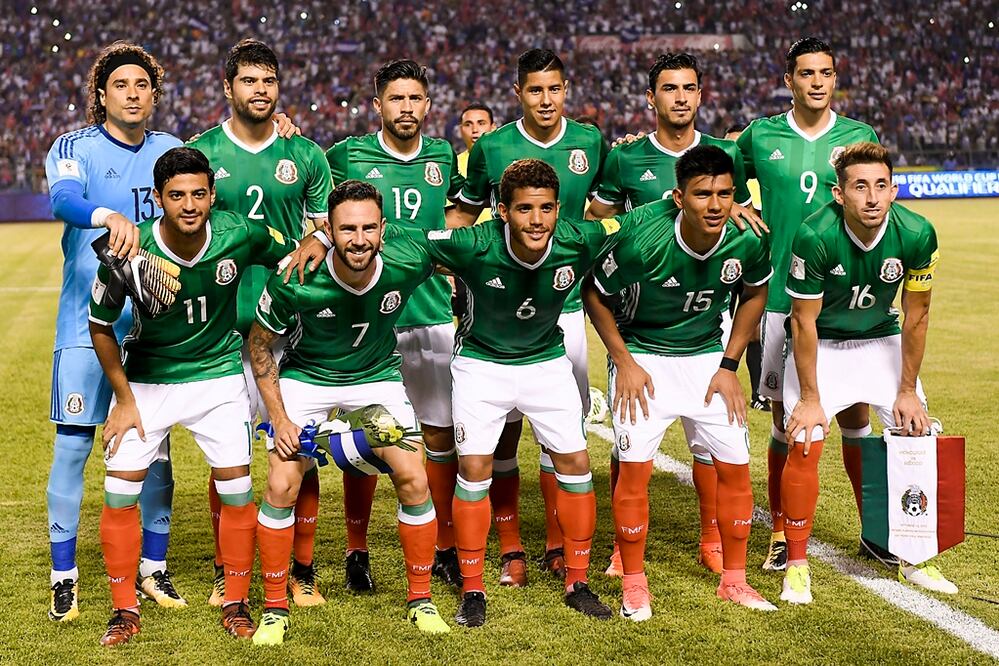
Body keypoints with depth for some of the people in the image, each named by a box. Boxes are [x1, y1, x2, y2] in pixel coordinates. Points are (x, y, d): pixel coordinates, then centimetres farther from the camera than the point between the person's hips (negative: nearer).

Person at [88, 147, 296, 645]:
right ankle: (125, 612, 12)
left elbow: (294, 259, 4)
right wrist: (124, 399, -4)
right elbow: (100, 326, -7)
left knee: (236, 488, -4)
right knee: (119, 492, -5)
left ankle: (235, 604, 15)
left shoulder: (241, 236, -20)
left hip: (219, 374, 1)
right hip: (145, 378, 0)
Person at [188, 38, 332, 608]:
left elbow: (325, 236, 12)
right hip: (223, 325, 0)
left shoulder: (306, 155, 8)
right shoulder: (200, 153, 6)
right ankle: (226, 573, 17)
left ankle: (303, 572, 14)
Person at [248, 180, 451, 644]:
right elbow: (260, 344, -12)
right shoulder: (294, 280, -30)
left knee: (414, 480, -7)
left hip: (379, 375, 2)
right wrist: (279, 418, -14)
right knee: (281, 485, -12)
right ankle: (275, 608, 6)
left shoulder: (408, 261, -27)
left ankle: (420, 599, 13)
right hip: (306, 376, -1)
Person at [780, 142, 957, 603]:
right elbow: (804, 321, -19)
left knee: (917, 437, -4)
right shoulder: (815, 237, -30)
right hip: (820, 344, -3)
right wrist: (810, 397, -15)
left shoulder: (917, 235, -22)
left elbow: (915, 316, -8)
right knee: (804, 443, -16)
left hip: (882, 341, 3)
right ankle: (797, 564, -2)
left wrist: (908, 390, -4)